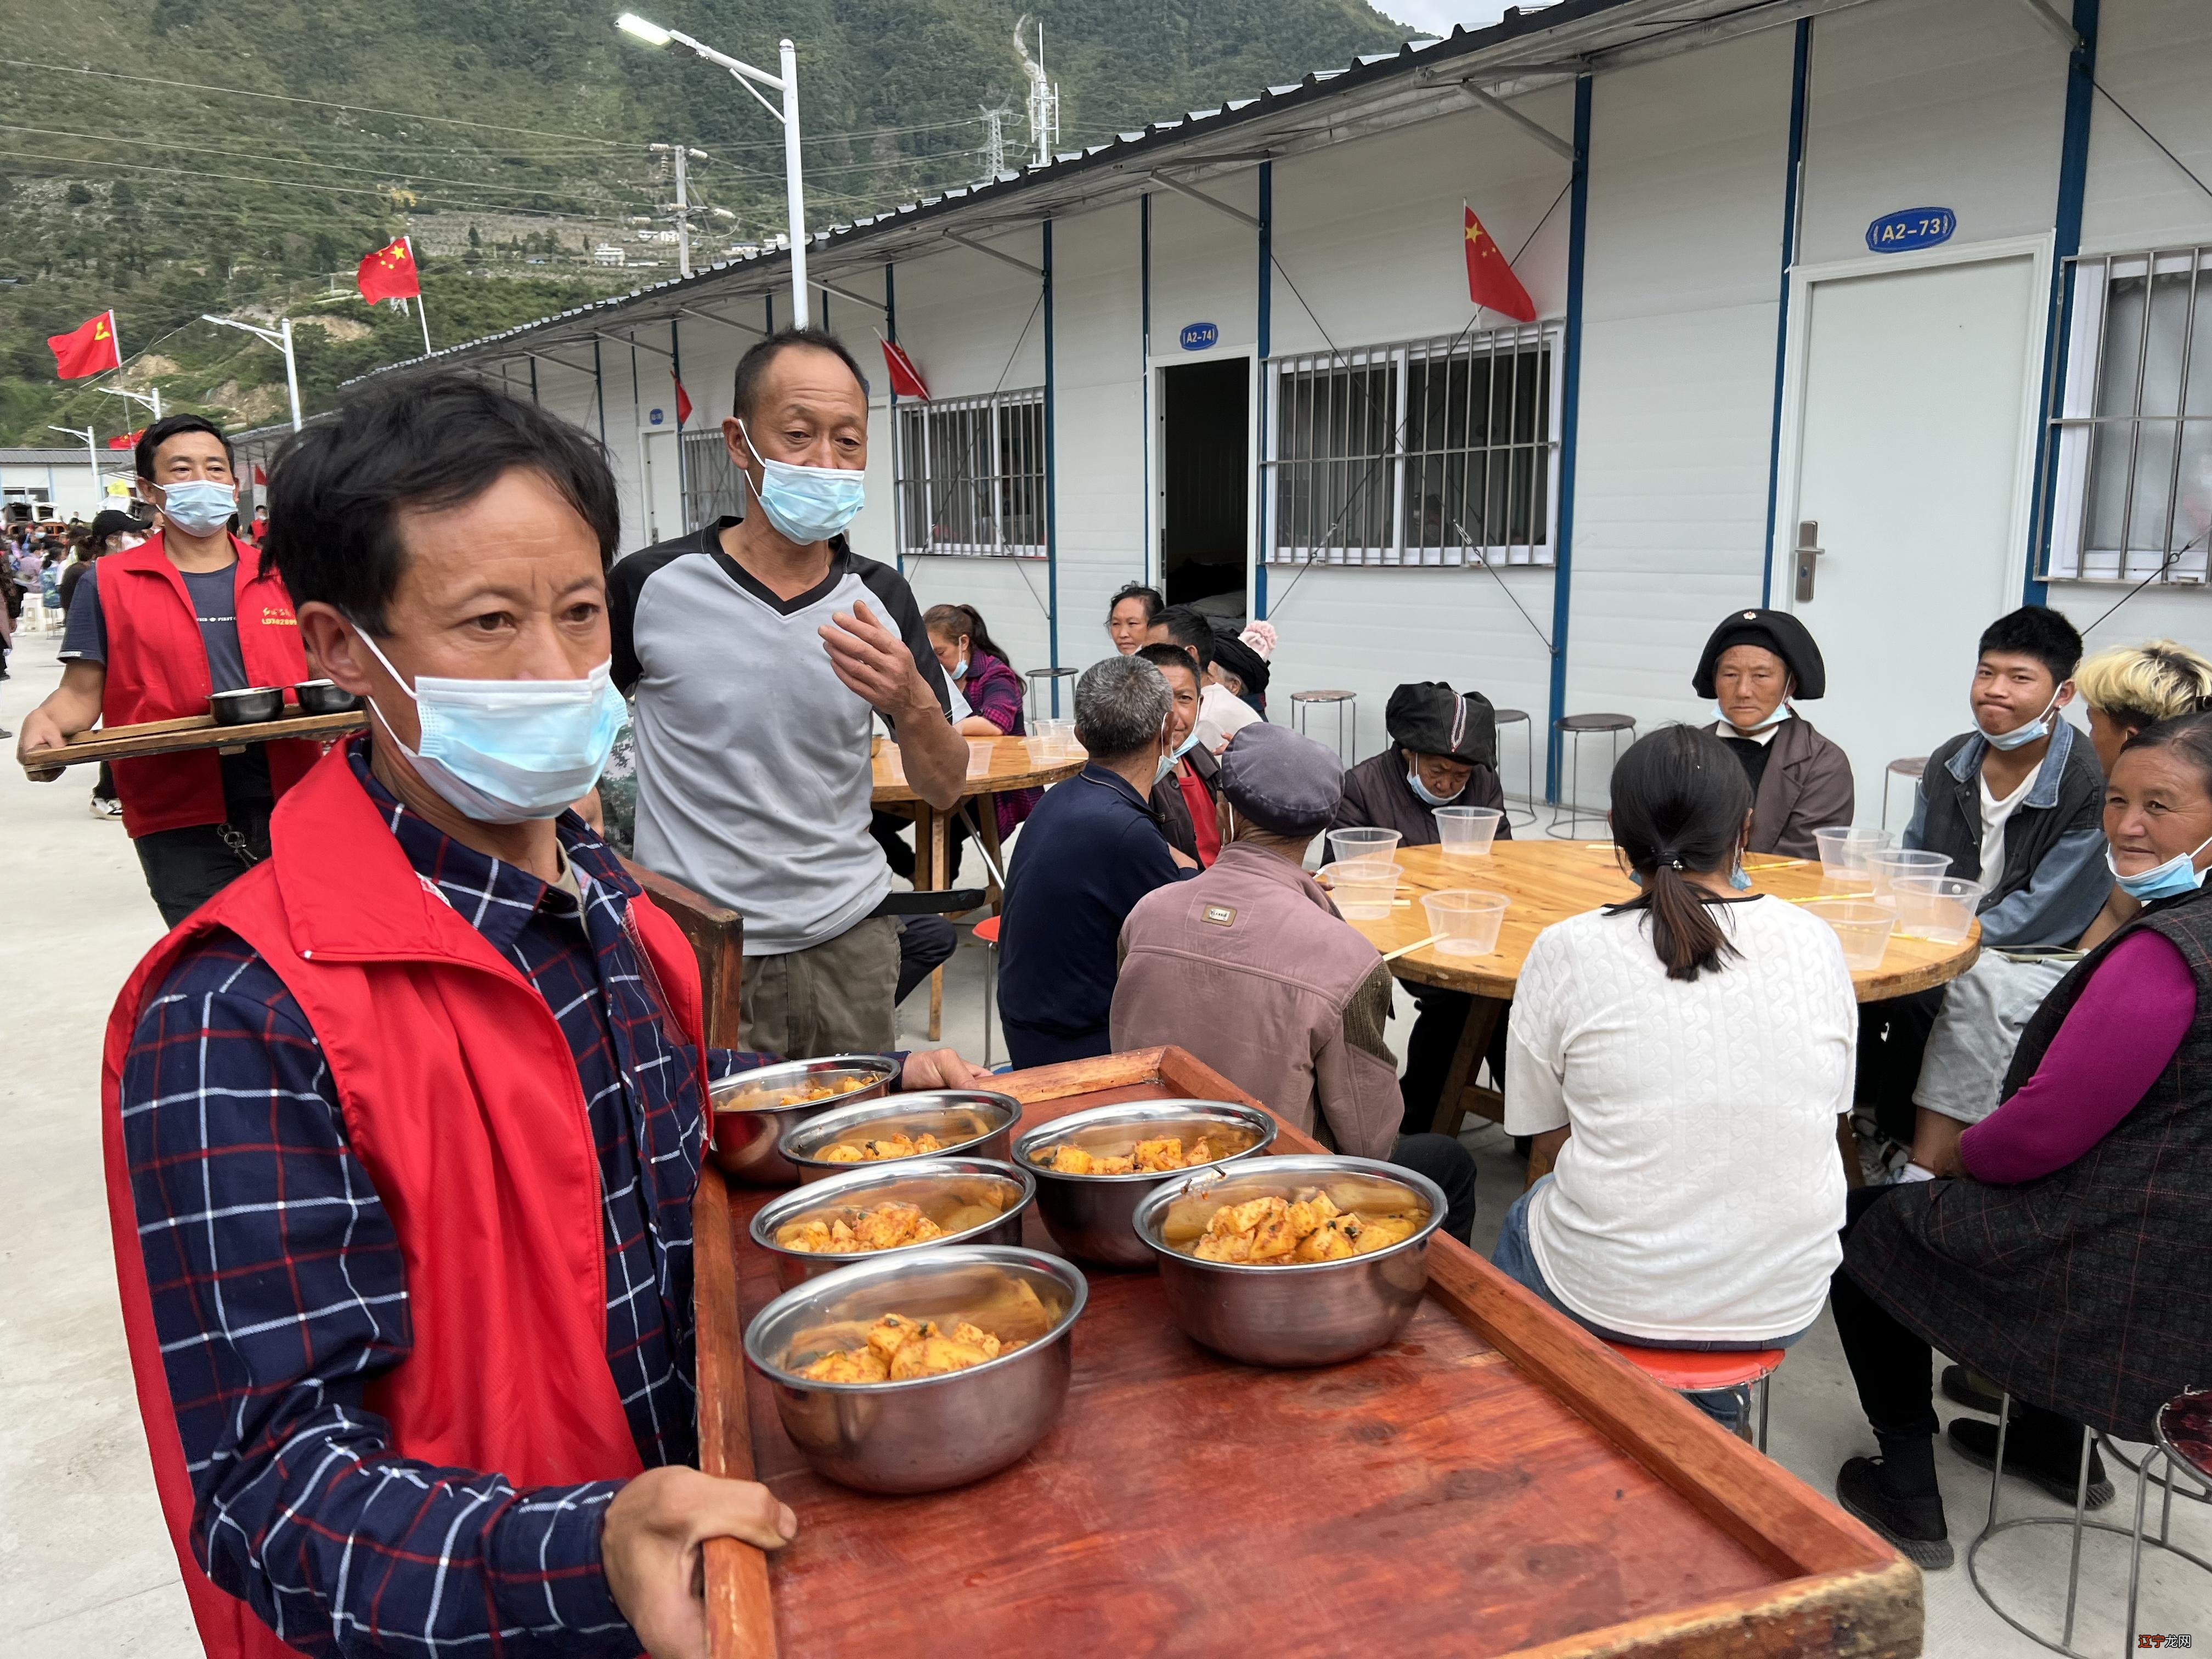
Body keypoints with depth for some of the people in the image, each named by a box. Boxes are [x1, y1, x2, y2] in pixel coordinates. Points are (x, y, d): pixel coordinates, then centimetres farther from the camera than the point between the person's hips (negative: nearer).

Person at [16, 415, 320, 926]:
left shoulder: (279, 576, 10)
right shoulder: (108, 584, 5)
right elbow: (81, 693, 5)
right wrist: (45, 724, -16)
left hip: (290, 804, 2)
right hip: (181, 824, -2)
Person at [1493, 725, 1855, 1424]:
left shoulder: (1567, 952, -12)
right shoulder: (1815, 941, -4)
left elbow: (1544, 1147, -3)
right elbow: (1822, 1113, 9)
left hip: (1612, 1299, -2)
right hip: (1782, 1304, 3)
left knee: (1525, 1219, 29)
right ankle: (1710, 1411, 42)